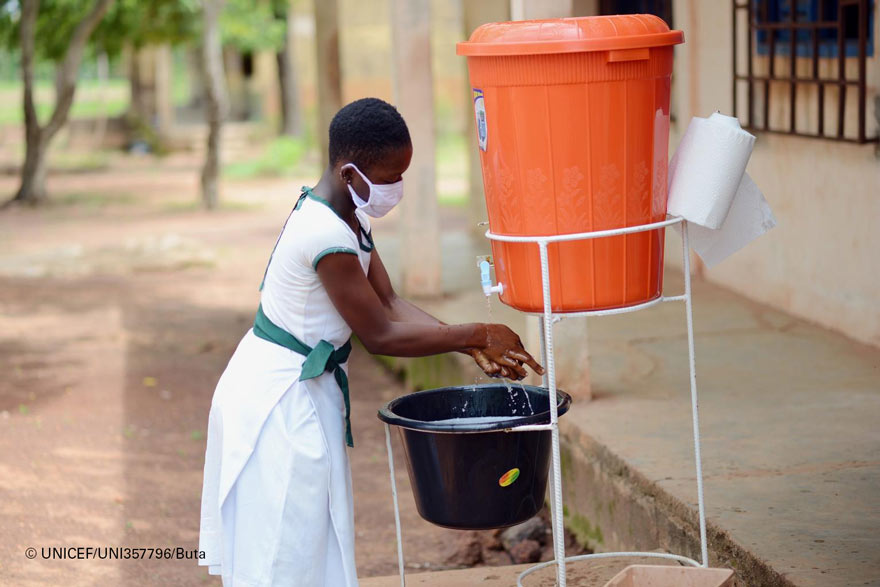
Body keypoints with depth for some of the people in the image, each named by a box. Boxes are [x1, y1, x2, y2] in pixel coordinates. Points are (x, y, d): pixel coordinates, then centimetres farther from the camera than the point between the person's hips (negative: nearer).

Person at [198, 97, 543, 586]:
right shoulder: (328, 237, -27)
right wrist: (476, 335, -15)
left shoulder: (349, 216, 4)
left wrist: (472, 345, -7)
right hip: (280, 398, -10)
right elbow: (380, 335, -21)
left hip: (307, 391, 10)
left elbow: (389, 302, 3)